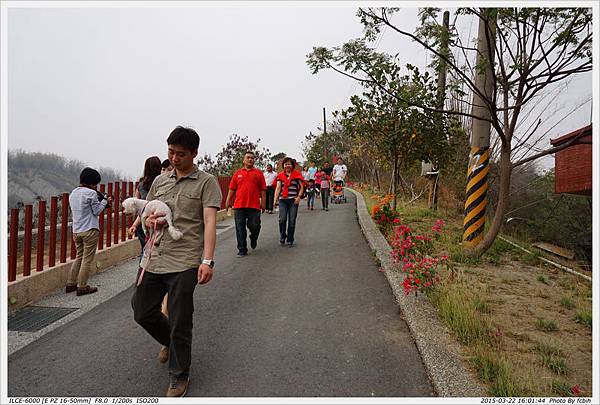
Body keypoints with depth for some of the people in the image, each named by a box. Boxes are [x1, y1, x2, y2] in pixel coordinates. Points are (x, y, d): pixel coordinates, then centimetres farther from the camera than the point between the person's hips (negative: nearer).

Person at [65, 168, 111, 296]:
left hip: (76, 231, 8)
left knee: (79, 257, 19)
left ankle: (70, 284, 21)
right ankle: (82, 287, 5)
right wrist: (105, 201, 5)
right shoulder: (91, 193, -13)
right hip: (90, 230, -8)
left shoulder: (73, 193, 13)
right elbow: (97, 211, -8)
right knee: (87, 259, 0)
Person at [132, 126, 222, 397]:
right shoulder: (160, 181, 13)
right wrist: (149, 220, -3)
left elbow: (210, 222, -11)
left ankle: (179, 377, 25)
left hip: (184, 263, -6)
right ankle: (170, 342, 47)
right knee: (142, 313, 17)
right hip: (152, 260, 6)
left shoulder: (206, 182, -3)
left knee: (179, 325, 3)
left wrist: (207, 260, -21)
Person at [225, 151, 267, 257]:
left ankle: (253, 238, 33)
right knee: (240, 228, 4)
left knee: (254, 226, -1)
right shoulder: (238, 173, 12)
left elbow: (263, 190, 5)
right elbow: (232, 189, 12)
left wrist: (263, 202, -1)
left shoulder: (258, 173, 7)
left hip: (254, 205, -1)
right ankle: (242, 250, 14)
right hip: (239, 205, 2)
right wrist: (228, 201, 6)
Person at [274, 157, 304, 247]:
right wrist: (275, 198, -8)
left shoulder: (297, 174, 6)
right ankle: (282, 237, 13)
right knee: (282, 219, -9)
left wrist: (298, 197, -7)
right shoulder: (280, 175, 11)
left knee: (292, 221, 0)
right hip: (282, 200, 1)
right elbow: (278, 187, 5)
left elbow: (301, 187, 6)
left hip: (293, 200, -1)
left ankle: (290, 240, 13)